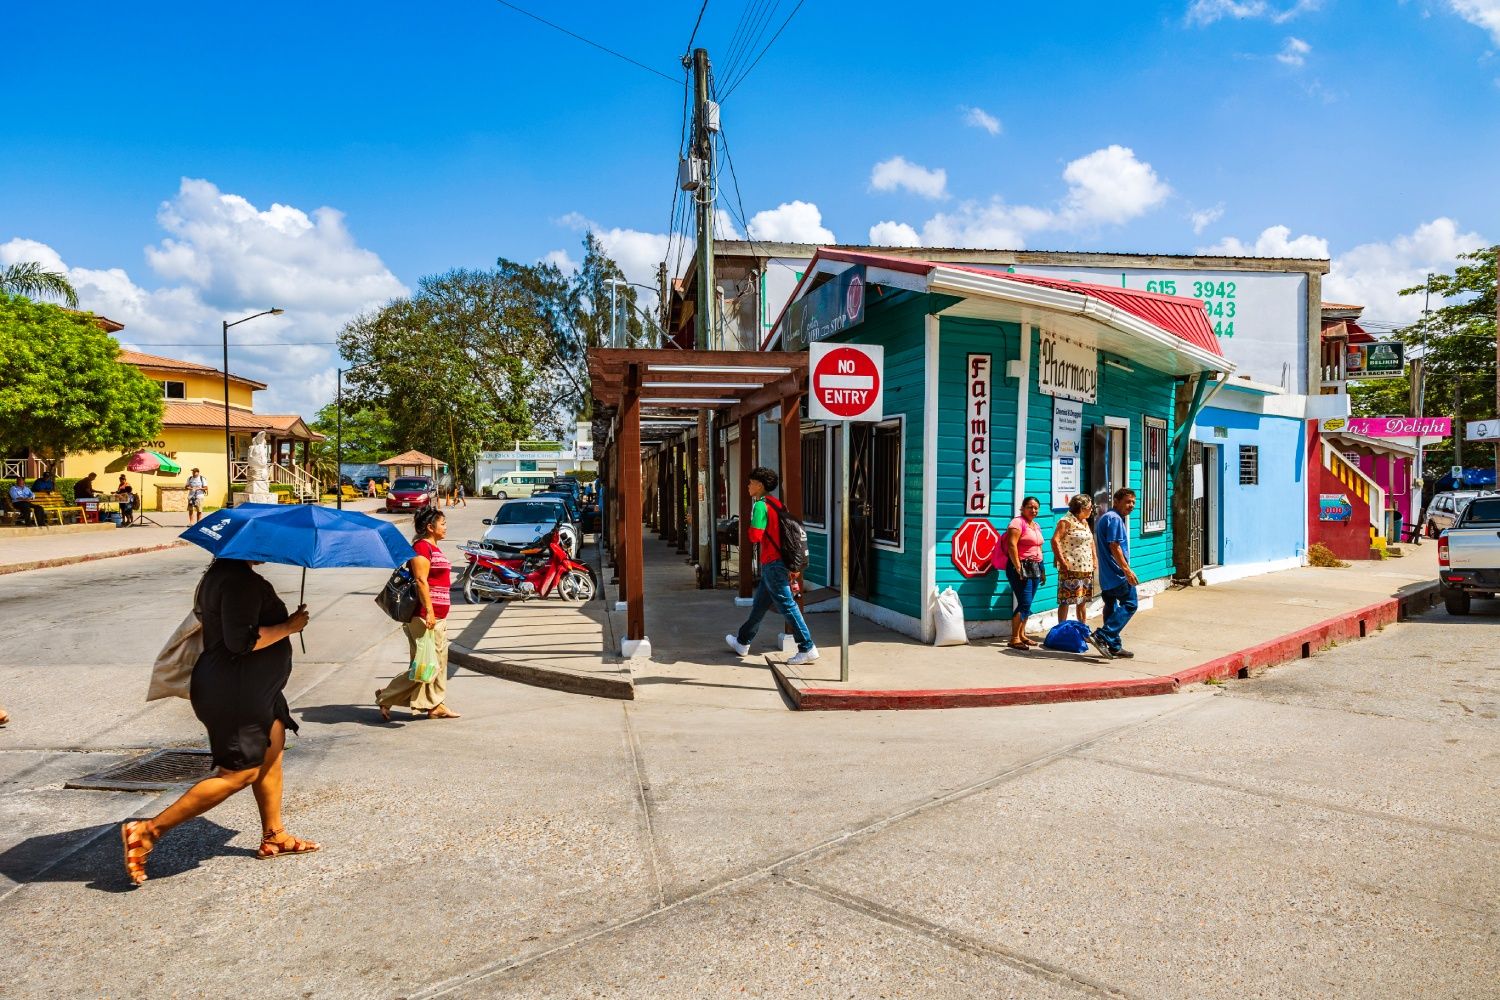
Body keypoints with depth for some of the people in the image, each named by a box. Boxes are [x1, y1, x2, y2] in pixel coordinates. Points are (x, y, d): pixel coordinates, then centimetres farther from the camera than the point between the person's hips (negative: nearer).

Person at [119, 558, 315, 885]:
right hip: (234, 694, -11)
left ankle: (274, 837, 25)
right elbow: (241, 641, -29)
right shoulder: (240, 580, -23)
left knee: (271, 754, 16)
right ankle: (147, 831, 1)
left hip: (254, 689, 11)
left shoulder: (223, 574, 11)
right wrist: (289, 627, -20)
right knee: (238, 775, -5)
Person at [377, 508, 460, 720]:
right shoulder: (422, 546, -14)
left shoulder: (433, 548, 17)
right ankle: (385, 698, 7)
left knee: (439, 662, 12)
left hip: (438, 616, 10)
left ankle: (435, 705, 19)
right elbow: (421, 580, -21)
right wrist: (429, 611, -24)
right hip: (425, 615, -10)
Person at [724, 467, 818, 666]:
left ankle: (807, 648, -4)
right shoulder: (775, 503, 13)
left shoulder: (760, 506, -15)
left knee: (787, 605, -6)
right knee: (759, 604, 19)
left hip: (772, 564, -10)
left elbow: (754, 537, -24)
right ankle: (742, 642, 33)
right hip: (780, 560, 10)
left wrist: (751, 526, 0)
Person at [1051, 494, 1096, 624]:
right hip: (1070, 568, -8)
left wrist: (1093, 559, 17)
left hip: (1086, 568, 8)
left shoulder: (1085, 522, 17)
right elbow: (1055, 540, -18)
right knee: (1065, 601, -5)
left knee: (1083, 600, 14)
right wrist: (1062, 562, -21)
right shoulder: (1066, 521, -10)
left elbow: (1091, 541, 28)